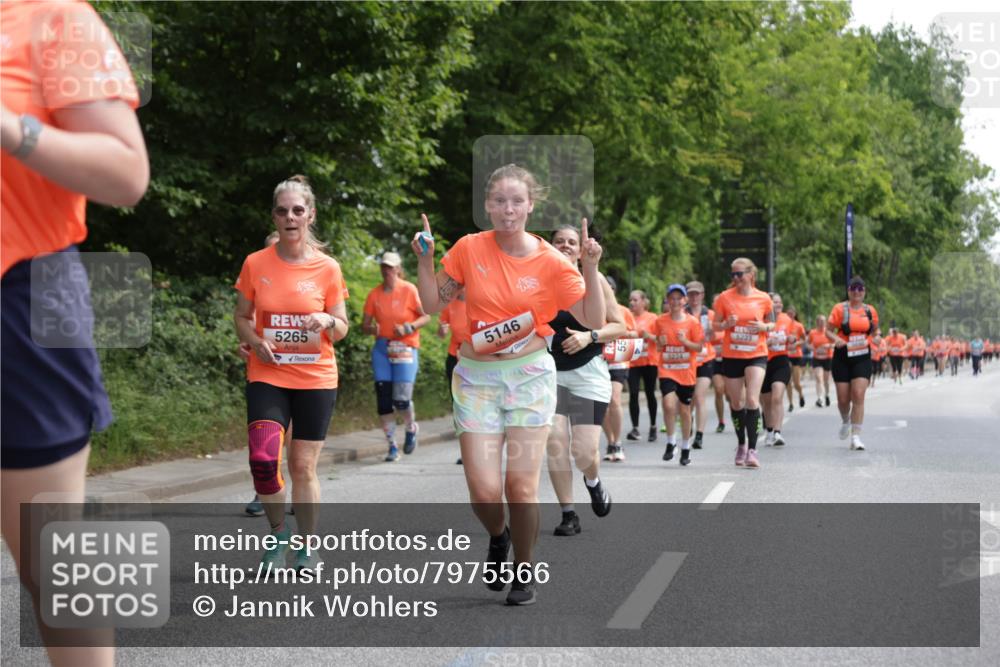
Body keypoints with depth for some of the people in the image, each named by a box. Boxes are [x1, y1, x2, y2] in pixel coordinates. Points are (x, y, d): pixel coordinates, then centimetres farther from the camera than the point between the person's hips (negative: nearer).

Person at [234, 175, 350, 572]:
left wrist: (328, 322, -19)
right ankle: (278, 532, 9)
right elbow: (241, 317, 9)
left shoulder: (327, 268, -2)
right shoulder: (255, 264, -1)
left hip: (316, 379, 0)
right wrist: (255, 341, -11)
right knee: (263, 458, -16)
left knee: (304, 465, 5)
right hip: (267, 377, 0)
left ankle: (307, 544, 22)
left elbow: (341, 329, 4)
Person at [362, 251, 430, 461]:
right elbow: (365, 324, 9)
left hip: (405, 348, -3)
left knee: (401, 400, -10)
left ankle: (411, 428, 23)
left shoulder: (409, 290, -3)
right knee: (383, 400, -2)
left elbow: (426, 316, -1)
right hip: (381, 348, 3)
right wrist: (372, 329, -14)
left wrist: (408, 328, -16)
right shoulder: (374, 294, 6)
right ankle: (392, 446, 8)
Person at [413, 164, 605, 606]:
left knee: (521, 486, -6)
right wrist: (425, 260, -6)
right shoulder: (469, 248, -1)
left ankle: (524, 570, 19)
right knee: (484, 490, -7)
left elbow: (594, 320, -3)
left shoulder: (550, 262, -5)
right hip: (477, 376, 1)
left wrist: (590, 268, -14)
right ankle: (497, 538, 29)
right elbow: (433, 304, 7)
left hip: (529, 376, -1)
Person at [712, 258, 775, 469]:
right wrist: (727, 324, -18)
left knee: (752, 400, -15)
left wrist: (763, 327, -12)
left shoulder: (763, 298, -2)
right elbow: (715, 325, 4)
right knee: (736, 403, 10)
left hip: (756, 355, -1)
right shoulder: (725, 297, -2)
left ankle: (752, 450, -13)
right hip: (731, 356, 2)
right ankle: (741, 445, 30)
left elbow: (772, 323, 10)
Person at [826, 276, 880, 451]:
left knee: (858, 396, -11)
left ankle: (855, 437, -9)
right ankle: (846, 421, 38)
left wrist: (875, 338, -1)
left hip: (862, 357, 1)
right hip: (842, 357, -1)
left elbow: (875, 330, 21)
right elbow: (828, 331, -1)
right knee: (843, 398, 3)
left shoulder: (870, 310, 6)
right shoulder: (840, 309, -2)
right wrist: (836, 339, -22)